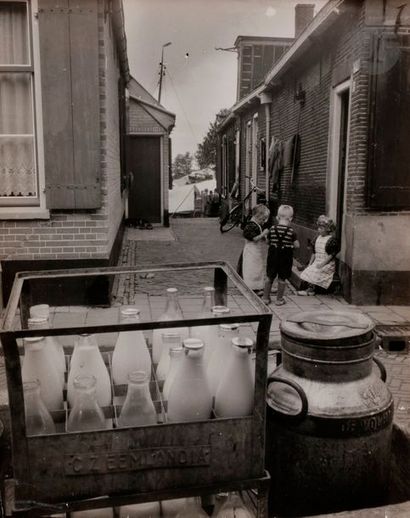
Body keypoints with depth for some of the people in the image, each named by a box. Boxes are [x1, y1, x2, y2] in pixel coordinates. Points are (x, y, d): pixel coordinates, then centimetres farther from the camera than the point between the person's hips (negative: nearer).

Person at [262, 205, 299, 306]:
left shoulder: (272, 228, -6)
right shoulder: (291, 231, -11)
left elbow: (268, 241, 2)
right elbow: (296, 245, -7)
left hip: (273, 255, 2)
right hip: (286, 256, -2)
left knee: (269, 277, 14)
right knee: (282, 279, 9)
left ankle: (266, 297, 21)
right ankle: (279, 299, 17)